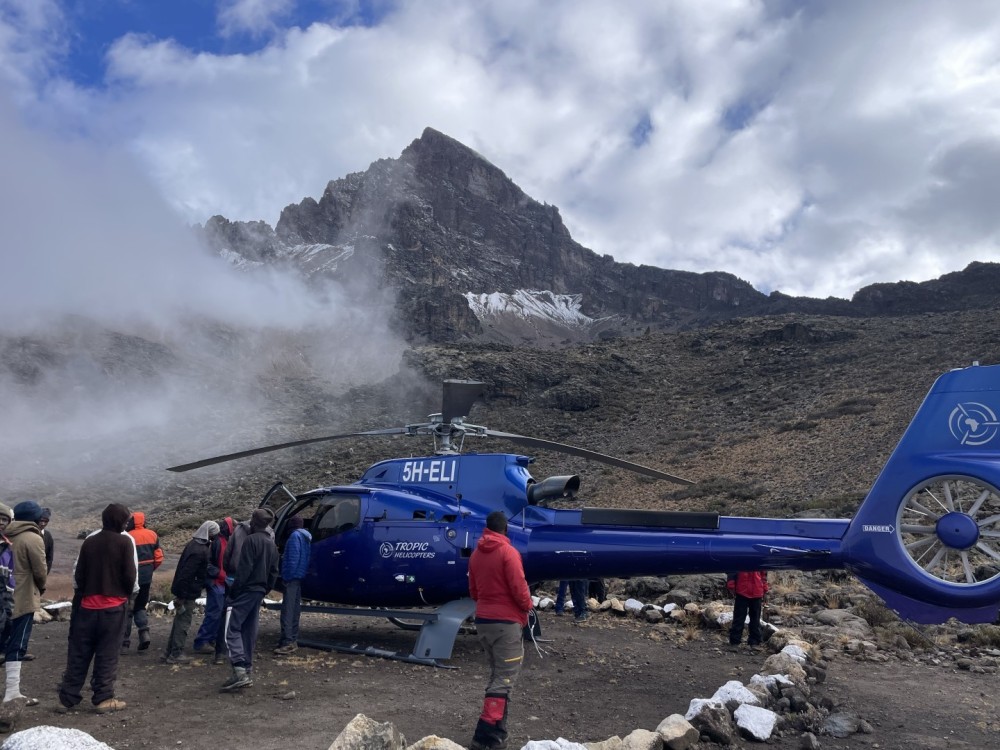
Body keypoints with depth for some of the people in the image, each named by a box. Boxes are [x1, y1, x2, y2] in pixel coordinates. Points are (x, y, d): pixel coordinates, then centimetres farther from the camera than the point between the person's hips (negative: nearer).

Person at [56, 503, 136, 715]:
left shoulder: (89, 541, 3)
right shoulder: (125, 541, -9)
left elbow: (78, 574, 5)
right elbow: (130, 575, -11)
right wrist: (127, 595, 7)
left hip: (87, 605, 4)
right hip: (114, 605, -4)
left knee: (78, 653, 12)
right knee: (107, 654, 4)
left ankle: (68, 697, 17)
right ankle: (104, 698, 6)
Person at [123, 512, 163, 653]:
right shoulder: (152, 535, 2)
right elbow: (159, 558, 3)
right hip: (146, 577, 5)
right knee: (140, 606, 20)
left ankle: (125, 641, 11)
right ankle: (144, 632, 1)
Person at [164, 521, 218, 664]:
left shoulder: (194, 544, 8)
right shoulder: (199, 551, -24)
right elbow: (186, 574, -26)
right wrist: (180, 595, -22)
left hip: (184, 590, 10)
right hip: (189, 592, -10)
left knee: (179, 620, 18)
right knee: (183, 622, 1)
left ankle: (170, 651, 26)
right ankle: (176, 654, 9)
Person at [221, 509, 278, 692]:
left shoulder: (251, 540, -12)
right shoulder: (272, 545, 15)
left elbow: (244, 569, -18)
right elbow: (273, 572, 16)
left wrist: (233, 589, -12)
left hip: (245, 590, -9)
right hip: (259, 591, 9)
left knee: (232, 629, -9)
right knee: (249, 632, 14)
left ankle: (240, 672, -19)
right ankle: (248, 671, 15)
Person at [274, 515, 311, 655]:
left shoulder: (295, 536, -12)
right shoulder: (306, 537, 16)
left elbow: (293, 559, -19)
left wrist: (288, 576, -17)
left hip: (292, 577, -10)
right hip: (299, 577, 10)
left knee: (287, 610, -11)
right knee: (294, 609, 14)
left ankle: (288, 643, -14)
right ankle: (293, 640, 20)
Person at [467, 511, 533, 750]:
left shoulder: (476, 553, 8)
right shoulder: (508, 552, -13)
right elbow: (519, 587, -14)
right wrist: (527, 607, 4)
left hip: (483, 620, 7)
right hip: (506, 621, -7)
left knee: (497, 673, 17)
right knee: (505, 677, -4)